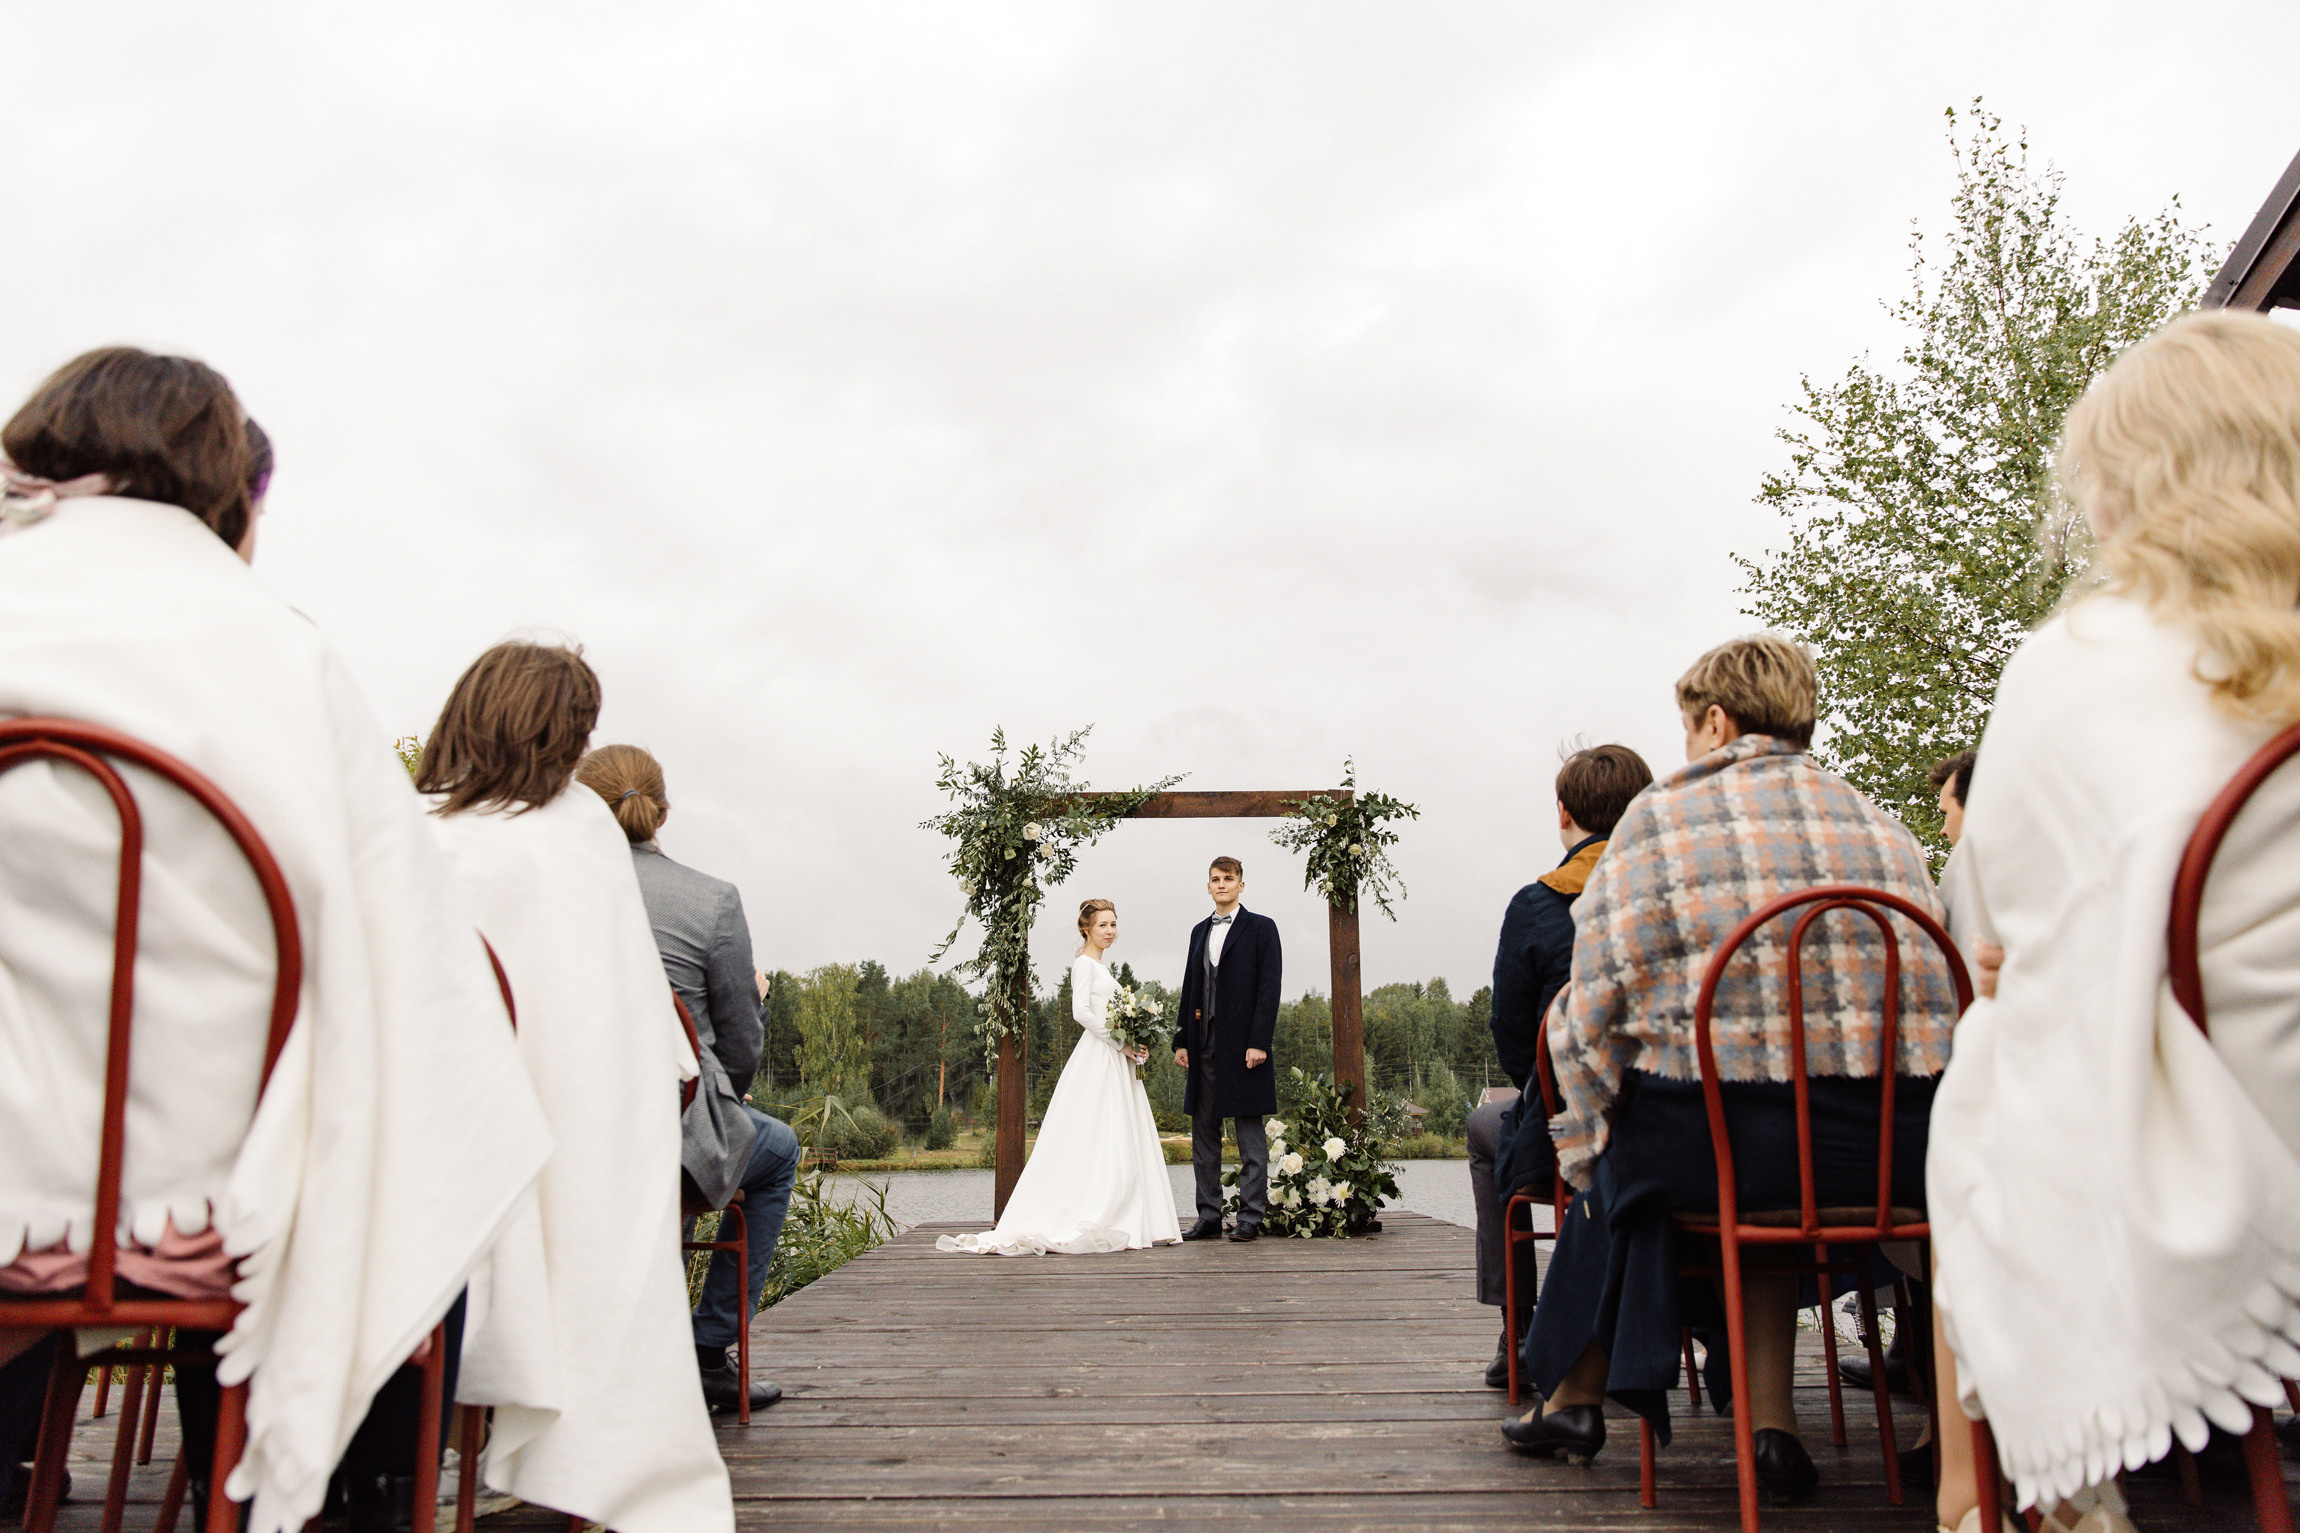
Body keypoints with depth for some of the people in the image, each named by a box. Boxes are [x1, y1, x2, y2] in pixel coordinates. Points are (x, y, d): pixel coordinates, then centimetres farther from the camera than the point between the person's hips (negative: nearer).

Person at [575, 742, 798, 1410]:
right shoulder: (713, 899, -8)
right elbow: (741, 1049, -3)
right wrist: (755, 998, 20)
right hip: (663, 1141, -4)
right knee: (777, 1149, 29)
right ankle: (709, 1353, 26)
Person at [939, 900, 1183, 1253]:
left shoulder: (1101, 964, 22)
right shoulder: (1084, 963, -6)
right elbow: (1081, 1012, -18)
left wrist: (1132, 1048, 8)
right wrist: (1121, 1044, -16)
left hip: (1115, 1061, 10)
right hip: (1097, 1059, -9)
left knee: (1123, 1142, 6)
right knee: (1097, 1141, -11)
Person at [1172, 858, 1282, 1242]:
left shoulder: (1261, 928, 1)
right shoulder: (1199, 931, 17)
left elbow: (1269, 988, -7)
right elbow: (1189, 990, 16)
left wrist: (1259, 1043, -15)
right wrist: (1182, 1040, 8)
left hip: (1243, 1045, -6)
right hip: (1204, 1047, 6)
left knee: (1250, 1133, -1)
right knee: (1203, 1133, 8)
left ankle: (1251, 1217, 5)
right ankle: (1209, 1216, 16)